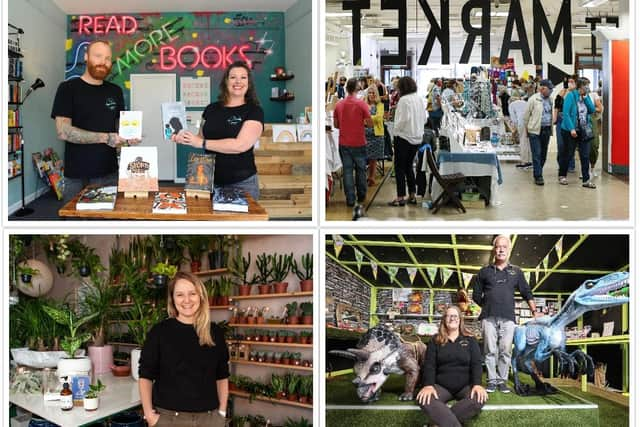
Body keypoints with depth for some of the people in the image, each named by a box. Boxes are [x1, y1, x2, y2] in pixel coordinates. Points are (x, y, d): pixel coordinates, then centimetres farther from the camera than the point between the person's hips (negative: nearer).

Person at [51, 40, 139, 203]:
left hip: (110, 173, 4)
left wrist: (128, 137, -5)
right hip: (77, 176, -4)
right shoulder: (68, 88, -5)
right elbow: (63, 132, -15)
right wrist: (105, 138, -21)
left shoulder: (115, 91, 11)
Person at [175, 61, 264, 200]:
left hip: (242, 184, -4)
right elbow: (201, 138, 19)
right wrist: (184, 138, -2)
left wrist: (201, 143, -19)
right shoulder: (211, 109, 8)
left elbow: (241, 145, -19)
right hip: (210, 180, 4)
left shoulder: (254, 111, -6)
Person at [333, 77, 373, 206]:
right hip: (359, 144, -2)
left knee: (347, 171, 5)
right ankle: (361, 196, 24)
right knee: (361, 170, 14)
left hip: (344, 144, 2)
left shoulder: (339, 105, -1)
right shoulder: (361, 104, -12)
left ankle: (350, 199, 4)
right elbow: (370, 123, -11)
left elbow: (336, 125, 7)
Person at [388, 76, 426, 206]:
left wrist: (396, 130, -8)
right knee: (409, 166, 17)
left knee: (399, 167, 0)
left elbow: (403, 119, -22)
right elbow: (424, 118, 12)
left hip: (403, 137, -7)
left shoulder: (404, 100, -16)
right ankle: (412, 196, 18)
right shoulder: (419, 99, 7)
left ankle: (400, 198, -1)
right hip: (416, 137, 7)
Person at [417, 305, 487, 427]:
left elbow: (476, 364, 1)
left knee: (479, 399, -35)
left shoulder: (470, 340, 10)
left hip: (466, 386, 0)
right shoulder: (436, 341, 10)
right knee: (424, 399, -34)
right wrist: (428, 385, -19)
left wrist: (477, 384, -19)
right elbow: (429, 364, 0)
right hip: (441, 386, 0)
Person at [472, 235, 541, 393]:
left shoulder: (516, 272, 14)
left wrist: (534, 311, 11)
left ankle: (502, 381, 5)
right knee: (490, 351, -2)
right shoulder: (484, 272, 12)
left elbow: (527, 293, 17)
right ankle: (491, 381, 3)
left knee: (505, 351, -2)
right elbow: (476, 295, 18)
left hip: (508, 318, 1)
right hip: (489, 318, 0)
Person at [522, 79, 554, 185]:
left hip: (546, 130, 6)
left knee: (543, 154, 10)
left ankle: (538, 173, 22)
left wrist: (550, 127, 12)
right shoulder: (533, 99, -7)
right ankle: (538, 176, -4)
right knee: (536, 154, -7)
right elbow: (526, 115, -2)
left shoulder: (550, 100, 9)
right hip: (535, 130, -6)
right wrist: (527, 128, 2)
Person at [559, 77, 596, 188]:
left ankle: (586, 180, 3)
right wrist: (571, 129, -20)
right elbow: (566, 113, -15)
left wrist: (586, 98, -9)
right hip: (571, 131, -5)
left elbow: (592, 110, -1)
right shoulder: (571, 96, -10)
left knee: (585, 156, 1)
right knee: (568, 154, 7)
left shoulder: (586, 96, 8)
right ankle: (561, 176, 24)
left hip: (585, 131, 5)